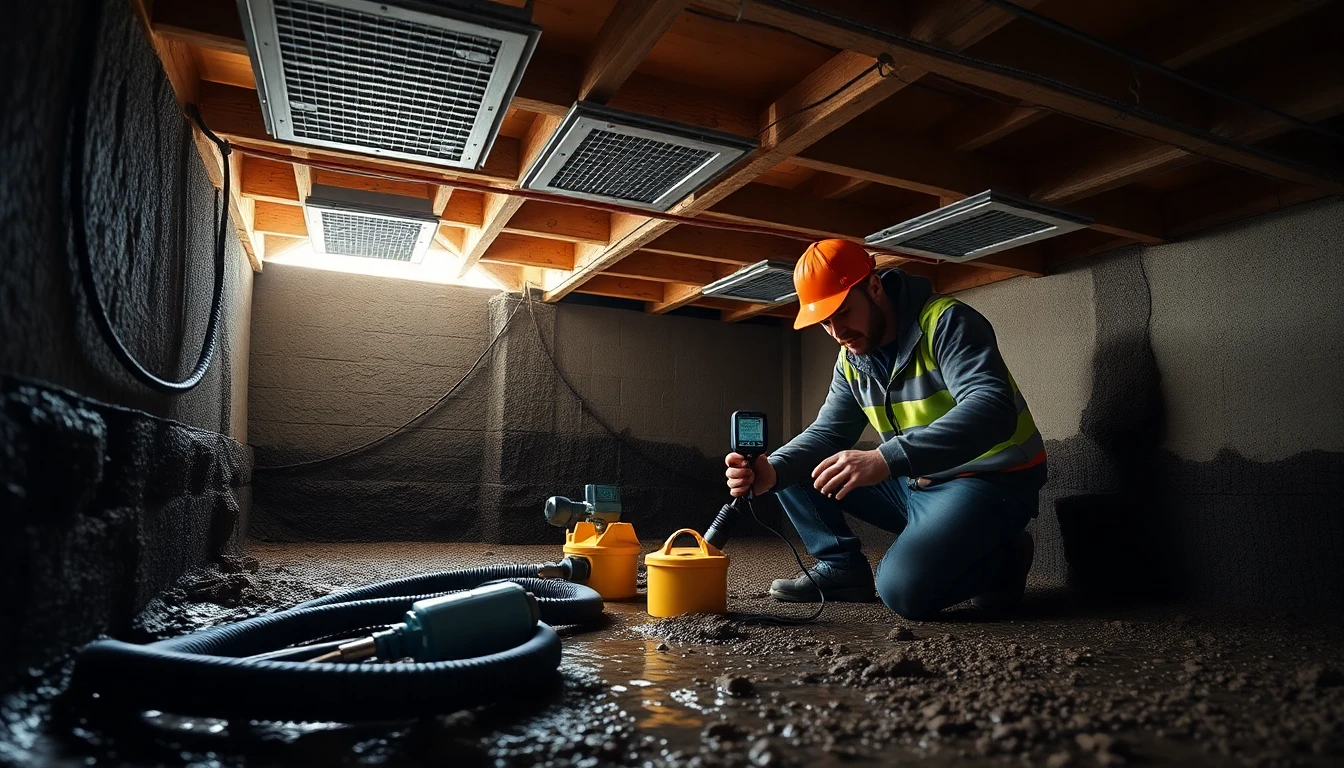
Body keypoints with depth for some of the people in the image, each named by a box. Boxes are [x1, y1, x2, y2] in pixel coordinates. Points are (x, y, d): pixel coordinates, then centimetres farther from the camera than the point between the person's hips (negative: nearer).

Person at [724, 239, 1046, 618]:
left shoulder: (946, 321, -19)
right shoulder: (851, 361, 4)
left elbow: (993, 409, -34)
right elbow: (827, 433, 2)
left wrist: (885, 459, -45)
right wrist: (771, 470, -21)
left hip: (989, 481, -7)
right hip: (916, 484, 7)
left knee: (903, 587, -29)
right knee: (796, 470, -1)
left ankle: (1001, 559, -1)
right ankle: (841, 567, 7)